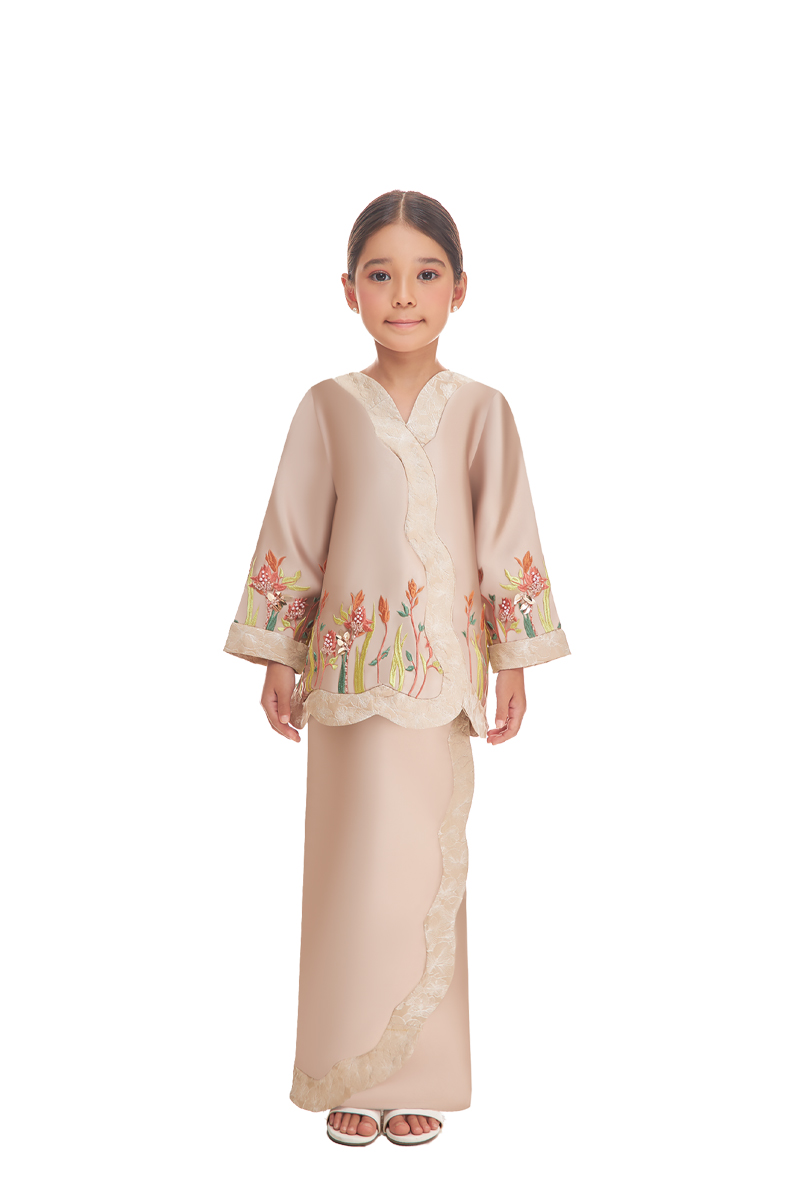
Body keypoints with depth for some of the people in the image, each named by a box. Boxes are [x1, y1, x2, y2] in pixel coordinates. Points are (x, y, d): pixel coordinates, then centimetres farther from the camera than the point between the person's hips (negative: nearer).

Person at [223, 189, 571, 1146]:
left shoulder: (481, 410, 1)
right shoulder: (328, 408, 1)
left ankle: (416, 1075, 20)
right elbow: (292, 539, 5)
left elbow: (507, 541, 4)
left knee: (431, 870, 5)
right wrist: (278, 658, 4)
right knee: (356, 870, 4)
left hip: (445, 673, 0)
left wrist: (514, 661, 3)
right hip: (352, 669, 0)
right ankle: (351, 1077, 18)